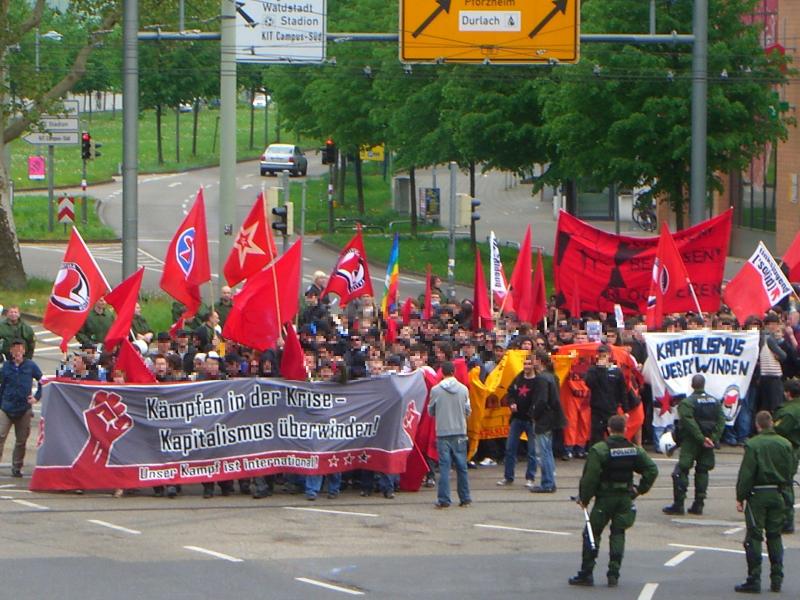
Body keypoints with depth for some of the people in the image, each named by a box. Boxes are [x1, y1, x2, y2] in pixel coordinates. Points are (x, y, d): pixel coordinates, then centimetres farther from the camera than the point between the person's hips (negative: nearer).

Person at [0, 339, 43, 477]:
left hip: (24, 409, 0)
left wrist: (36, 397, 0)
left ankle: (16, 468, 16)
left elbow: (42, 382, 10)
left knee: (21, 440, 6)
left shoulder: (31, 366, 1)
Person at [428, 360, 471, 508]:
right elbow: (467, 411, 5)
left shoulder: (436, 390, -6)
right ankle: (465, 498, 14)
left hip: (442, 432, -2)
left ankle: (443, 500, -5)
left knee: (444, 466, -1)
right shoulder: (463, 389, -2)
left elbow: (431, 411, 5)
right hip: (460, 431, 2)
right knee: (461, 466, 10)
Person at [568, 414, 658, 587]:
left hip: (605, 498, -4)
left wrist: (584, 498, -3)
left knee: (592, 534, 5)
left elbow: (590, 477, -14)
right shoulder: (635, 450, 2)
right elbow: (652, 470, 2)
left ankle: (586, 574, 4)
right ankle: (614, 574, 4)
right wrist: (640, 489, 10)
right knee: (618, 534, 11)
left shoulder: (598, 450, -12)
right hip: (625, 498, 4)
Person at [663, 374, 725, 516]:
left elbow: (690, 423, -19)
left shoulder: (687, 402, -9)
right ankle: (698, 505, 10)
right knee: (702, 471, 12)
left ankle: (678, 504, -7)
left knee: (681, 471, -2)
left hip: (691, 441, -5)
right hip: (708, 444, 5)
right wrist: (714, 438, -5)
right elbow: (721, 421, 2)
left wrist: (701, 439, -17)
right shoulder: (715, 402, 9)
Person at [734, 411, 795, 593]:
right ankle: (776, 579, 12)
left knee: (754, 537, -1)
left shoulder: (752, 445, -12)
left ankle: (754, 580, -4)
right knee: (775, 537, 13)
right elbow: (790, 471, 8)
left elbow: (746, 474, -12)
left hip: (757, 495, -4)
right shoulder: (785, 444, 2)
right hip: (777, 494, 4)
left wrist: (740, 497, -6)